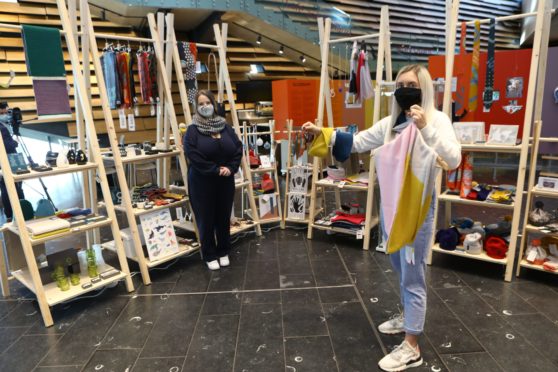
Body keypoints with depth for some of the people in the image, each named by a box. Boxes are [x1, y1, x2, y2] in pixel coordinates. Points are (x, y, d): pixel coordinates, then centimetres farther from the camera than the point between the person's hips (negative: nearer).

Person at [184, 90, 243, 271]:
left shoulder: (225, 127, 6)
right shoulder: (192, 130, -6)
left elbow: (238, 149, 3)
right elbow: (194, 156, -17)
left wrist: (230, 168, -12)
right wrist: (216, 170, -19)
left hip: (225, 181, 4)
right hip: (202, 182, -4)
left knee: (224, 217, 13)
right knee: (206, 219, 5)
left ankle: (223, 252, 29)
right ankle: (209, 256, 21)